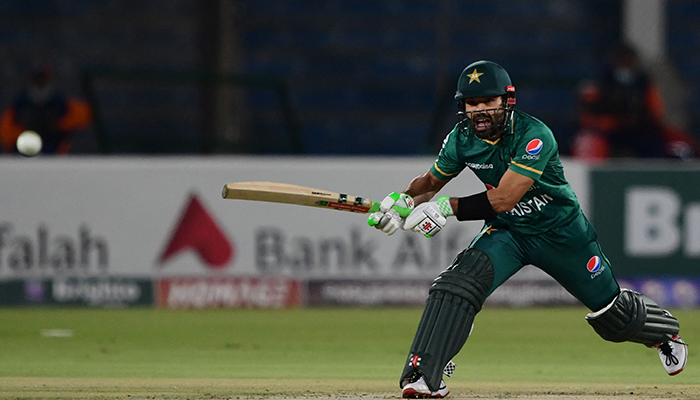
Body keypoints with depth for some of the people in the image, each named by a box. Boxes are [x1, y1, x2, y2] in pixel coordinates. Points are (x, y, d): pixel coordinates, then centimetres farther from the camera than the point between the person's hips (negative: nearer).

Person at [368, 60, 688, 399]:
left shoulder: (534, 135, -31)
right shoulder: (462, 138, -13)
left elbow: (503, 199, -36)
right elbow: (431, 181, 4)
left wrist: (447, 208, -40)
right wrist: (403, 200, -17)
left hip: (561, 231, -3)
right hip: (507, 231, 3)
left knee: (611, 312, 9)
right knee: (459, 282, -26)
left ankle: (665, 331, 44)